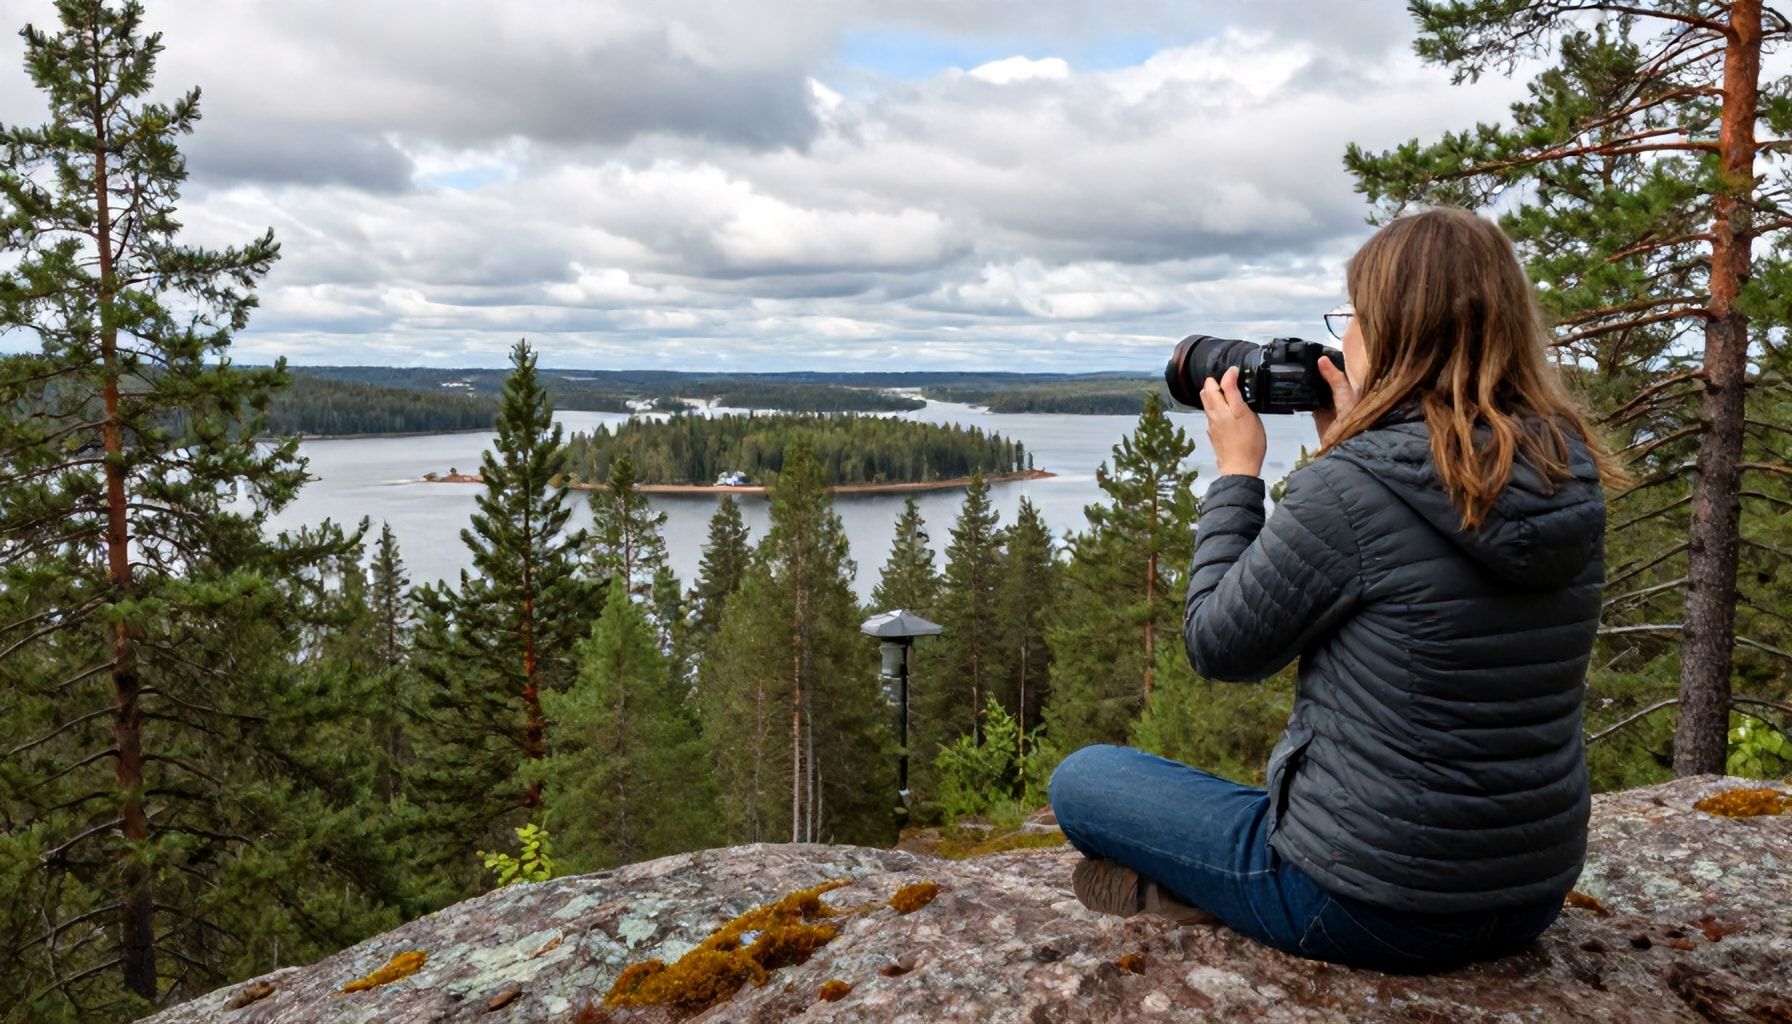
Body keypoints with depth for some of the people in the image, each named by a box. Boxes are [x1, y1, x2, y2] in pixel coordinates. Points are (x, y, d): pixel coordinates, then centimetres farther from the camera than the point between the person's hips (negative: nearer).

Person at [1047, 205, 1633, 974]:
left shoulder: (1353, 487, -25)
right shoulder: (1570, 478, -3)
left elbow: (1218, 646, -12)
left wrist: (1236, 471, -4)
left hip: (1374, 910, -7)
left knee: (1081, 778, 9)